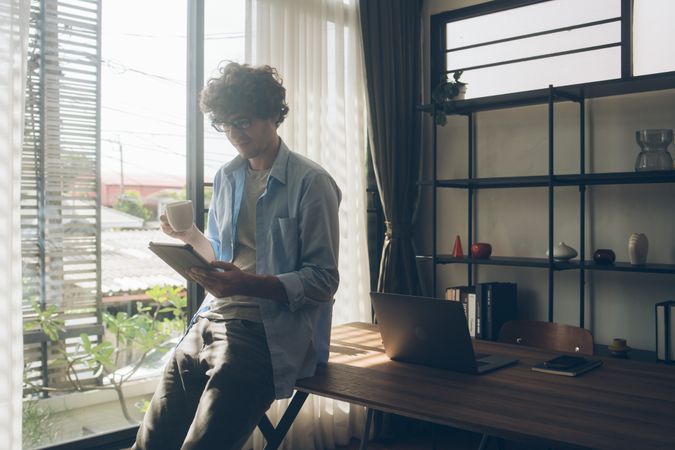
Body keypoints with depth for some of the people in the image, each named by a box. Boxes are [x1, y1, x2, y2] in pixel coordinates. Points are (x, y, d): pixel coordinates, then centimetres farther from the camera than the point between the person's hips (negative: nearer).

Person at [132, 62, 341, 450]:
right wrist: (191, 236, 2)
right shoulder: (226, 178, 15)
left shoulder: (311, 183, -8)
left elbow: (324, 280, -11)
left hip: (268, 334, -6)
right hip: (210, 323, 7)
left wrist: (248, 285, -23)